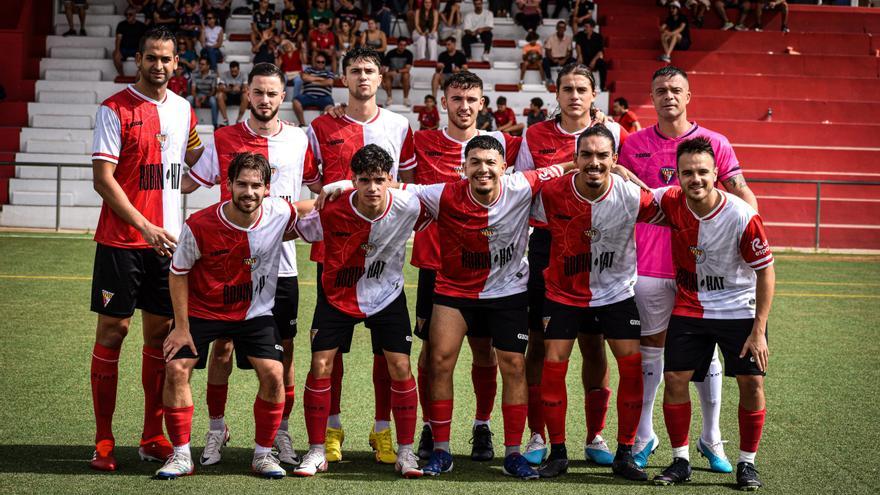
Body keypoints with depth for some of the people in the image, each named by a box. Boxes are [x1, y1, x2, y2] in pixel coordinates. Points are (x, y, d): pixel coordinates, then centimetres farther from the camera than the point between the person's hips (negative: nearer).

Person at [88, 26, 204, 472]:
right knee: (112, 330, -2)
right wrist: (145, 227, -19)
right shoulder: (115, 109, -7)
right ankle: (103, 441, 5)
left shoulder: (183, 110, 10)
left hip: (167, 240, 5)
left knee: (161, 331, 7)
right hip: (120, 239, -5)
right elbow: (102, 178, -12)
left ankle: (152, 439, 16)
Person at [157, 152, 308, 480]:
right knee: (176, 369, -14)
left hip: (254, 313, 1)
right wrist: (181, 327, -9)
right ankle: (181, 456, 1)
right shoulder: (199, 225, -22)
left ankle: (263, 454, 6)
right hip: (202, 310, -1)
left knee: (273, 374, -13)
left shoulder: (280, 214, -17)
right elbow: (178, 273, -7)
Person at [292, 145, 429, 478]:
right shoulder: (331, 212, -25)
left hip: (387, 295, 1)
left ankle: (406, 452, 8)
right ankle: (316, 451, 8)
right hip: (337, 296, -1)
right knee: (320, 366, -6)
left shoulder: (408, 206, -22)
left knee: (400, 367, -6)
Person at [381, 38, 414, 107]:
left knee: (406, 75, -35)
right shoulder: (390, 53, -9)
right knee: (387, 74, -33)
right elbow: (383, 68, -12)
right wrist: (382, 80, -27)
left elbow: (407, 69, -19)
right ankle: (389, 98, -24)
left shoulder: (408, 54, -9)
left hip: (403, 74, 0)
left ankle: (406, 98, -24)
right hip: (392, 77, 1)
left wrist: (397, 71, -35)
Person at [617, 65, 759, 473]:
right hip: (649, 263, 1)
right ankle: (644, 435, 18)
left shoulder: (713, 143, 2)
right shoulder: (635, 144, 5)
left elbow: (740, 192, 2)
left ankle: (711, 439, 16)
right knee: (651, 346, 7)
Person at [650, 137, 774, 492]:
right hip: (689, 308, 3)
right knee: (675, 379, -5)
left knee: (751, 382, -7)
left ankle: (747, 463, 10)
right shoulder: (670, 202, -14)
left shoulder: (742, 217, -22)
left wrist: (758, 331, -15)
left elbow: (766, 272, -14)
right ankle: (680, 460, 11)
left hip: (740, 309, -2)